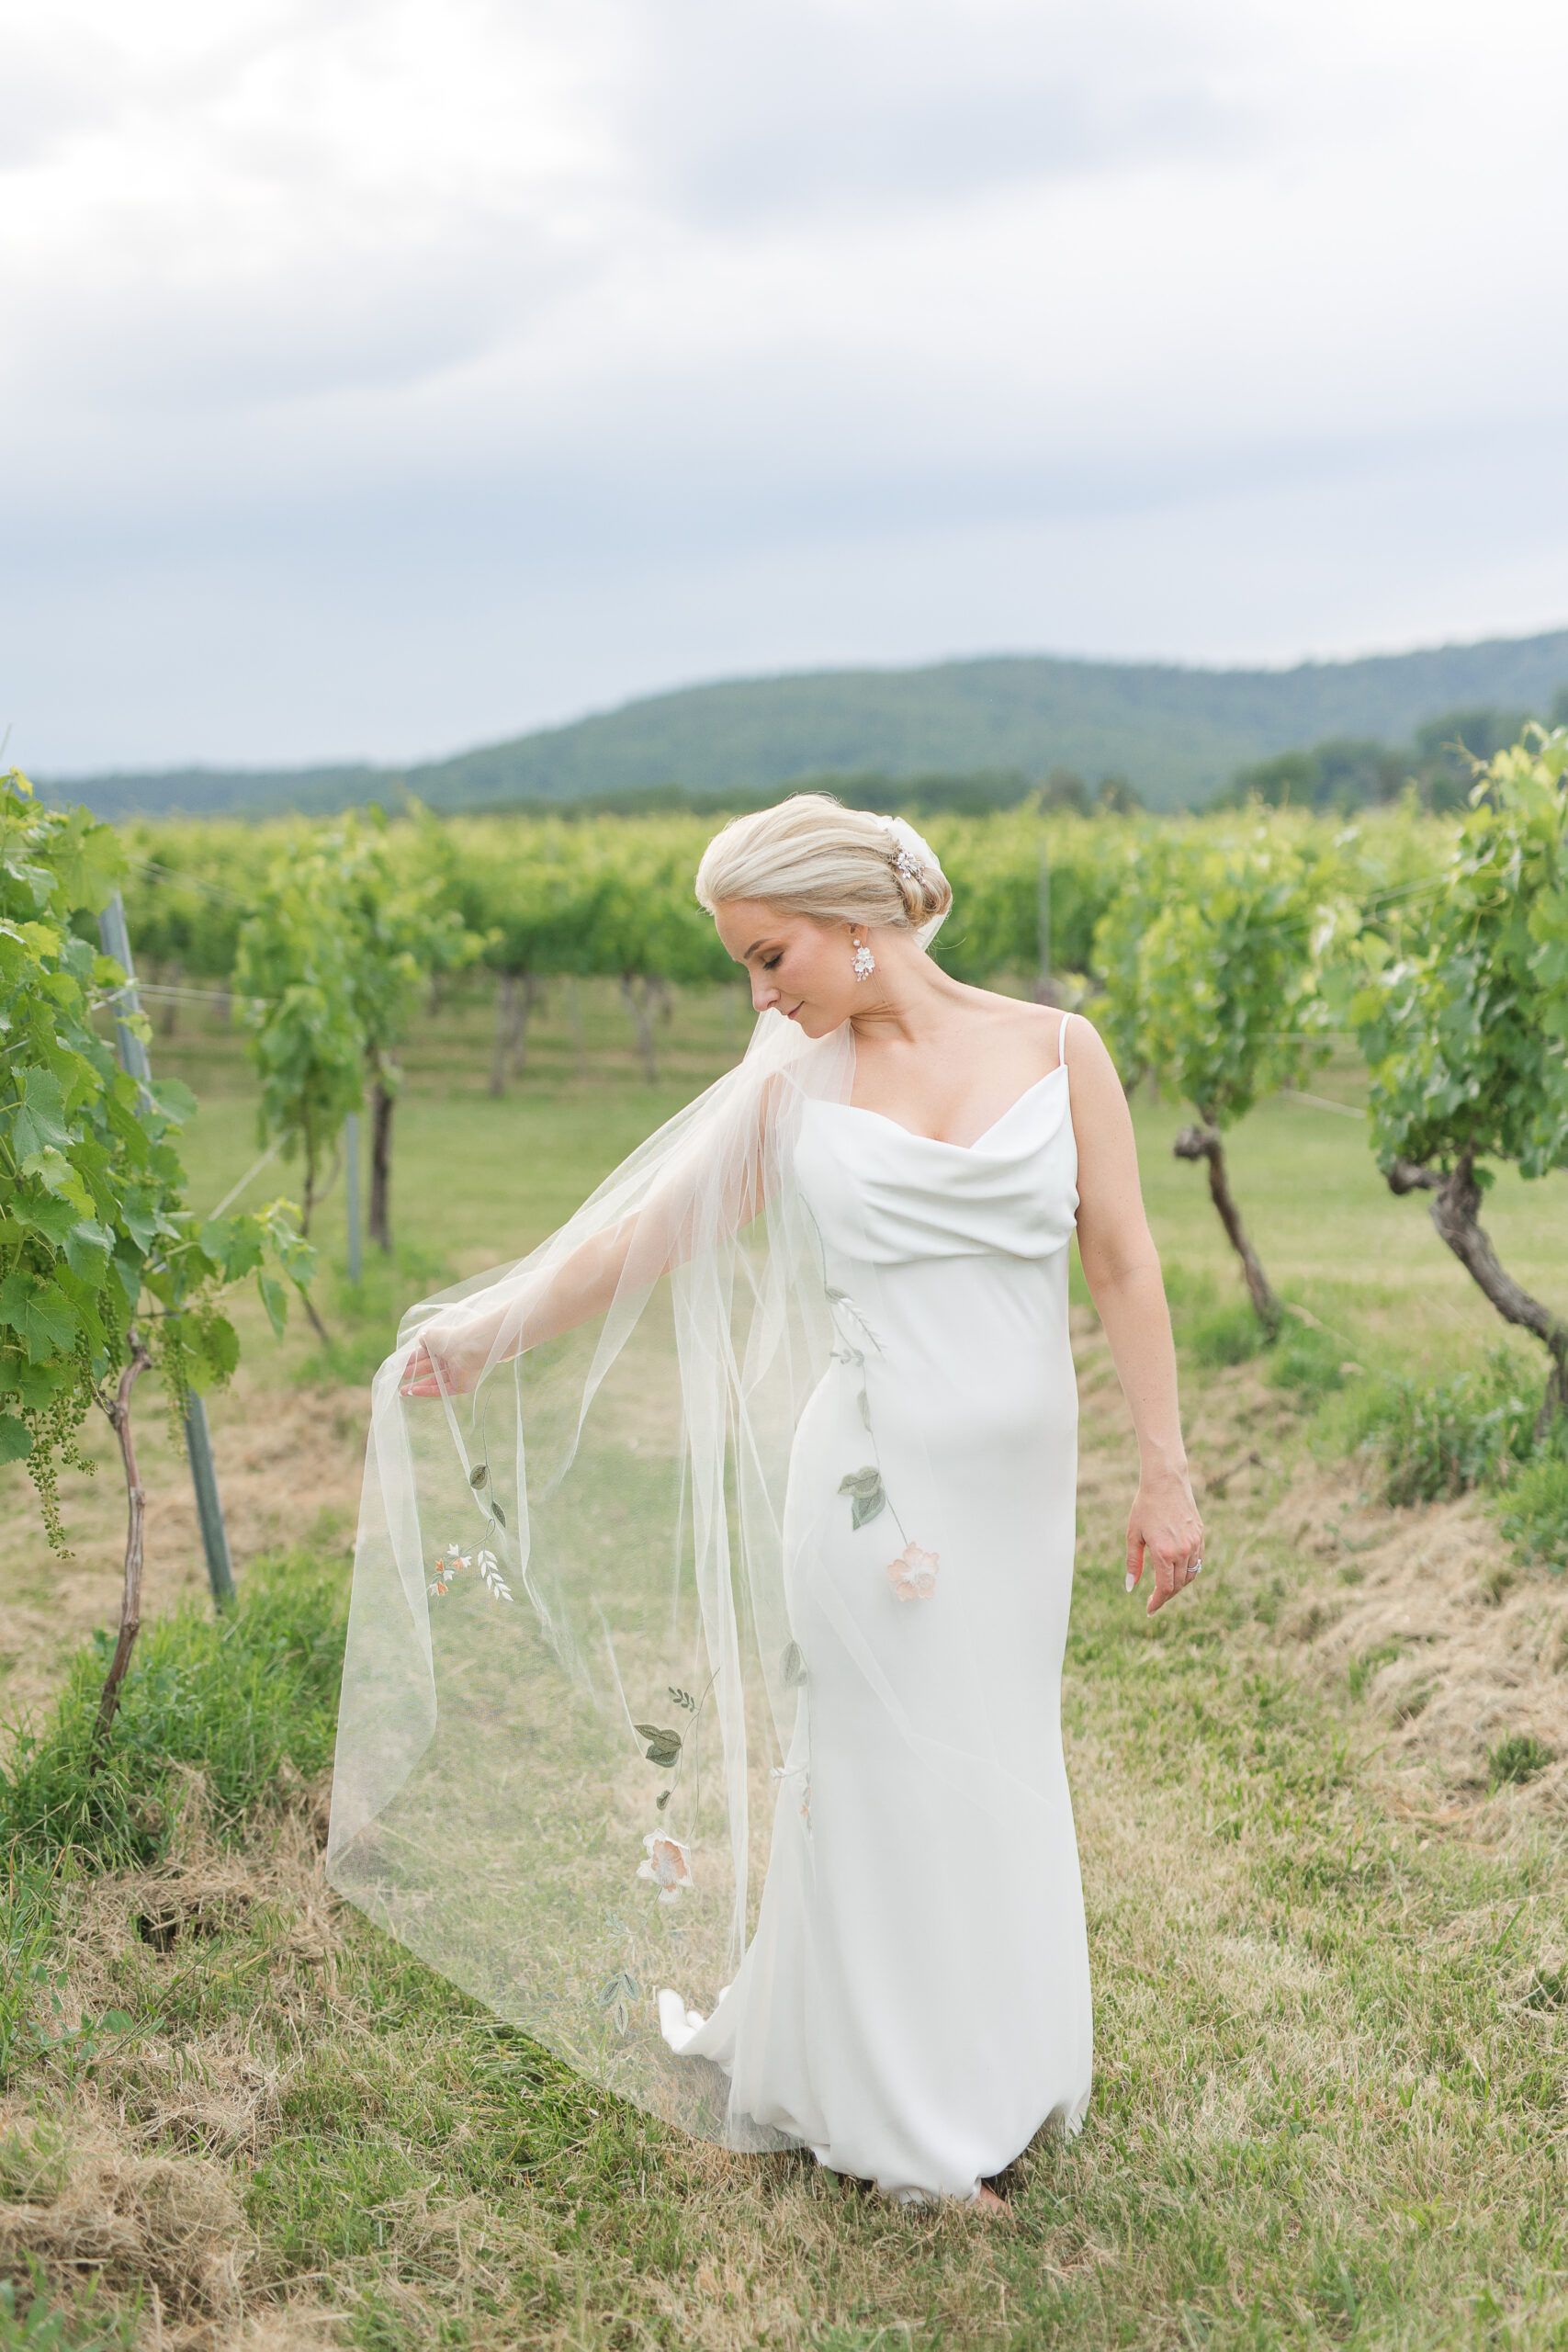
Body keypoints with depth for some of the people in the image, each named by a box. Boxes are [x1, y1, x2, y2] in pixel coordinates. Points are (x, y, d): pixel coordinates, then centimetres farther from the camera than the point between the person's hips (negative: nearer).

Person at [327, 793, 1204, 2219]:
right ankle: (895, 2116, 26)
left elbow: (1124, 1266, 1)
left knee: (998, 1769, 13)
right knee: (891, 1778, 7)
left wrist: (1164, 1471, 1)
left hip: (1023, 1485, 2)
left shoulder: (1060, 1051, 0)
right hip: (874, 1478, -1)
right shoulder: (794, 1088, 1)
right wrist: (490, 1330, -2)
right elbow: (646, 1231, 4)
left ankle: (988, 2071, 36)